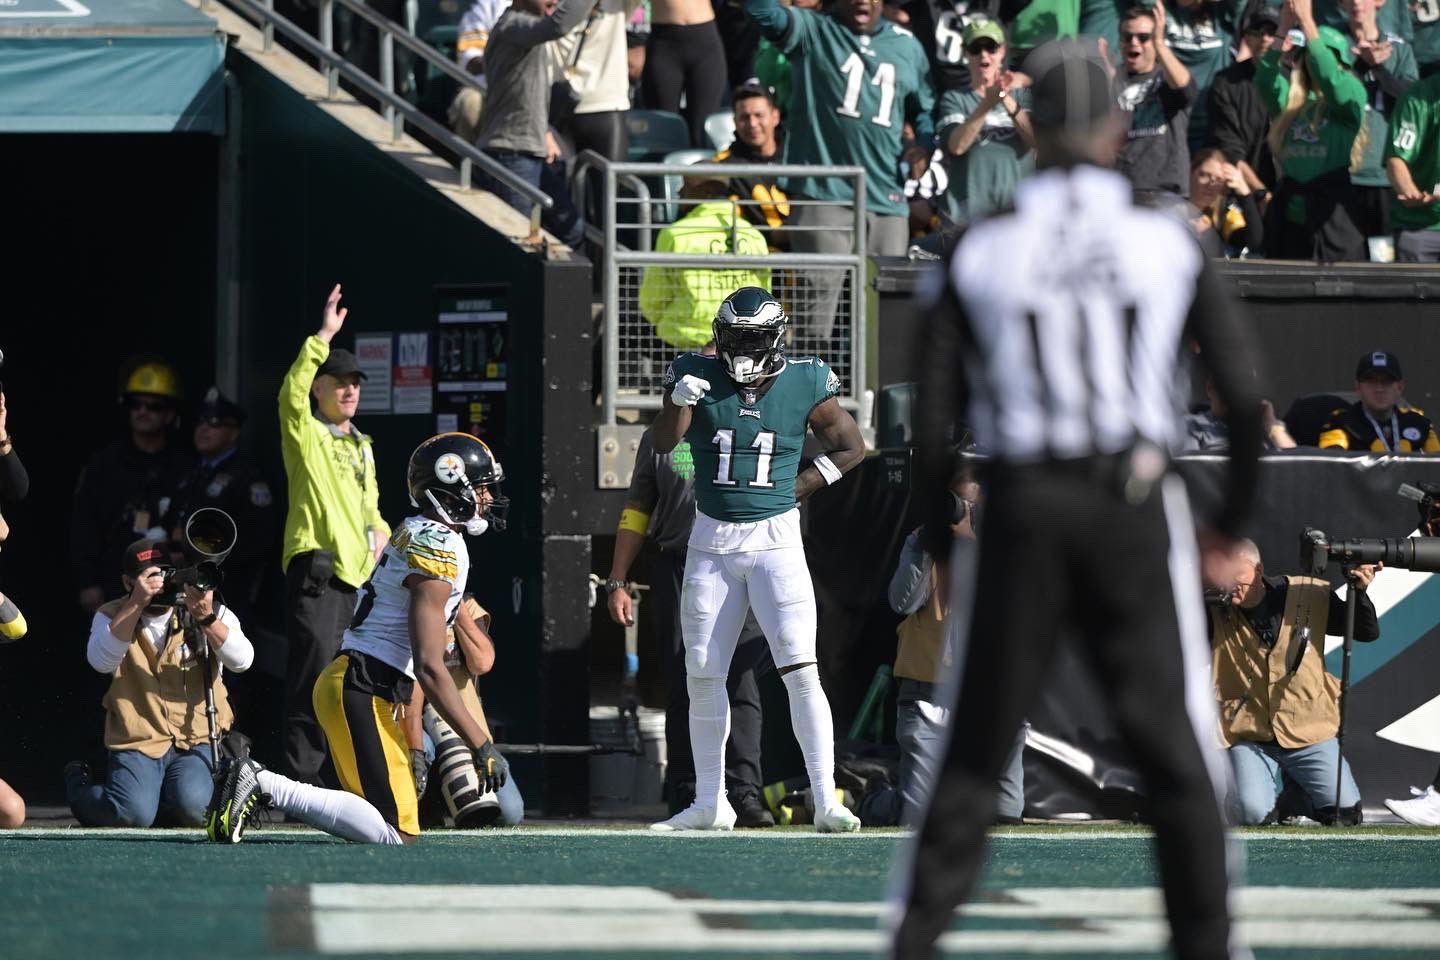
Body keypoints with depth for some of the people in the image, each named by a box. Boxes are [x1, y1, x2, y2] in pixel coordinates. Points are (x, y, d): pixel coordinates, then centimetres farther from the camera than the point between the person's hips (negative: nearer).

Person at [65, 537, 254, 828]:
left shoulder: (214, 613, 3)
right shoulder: (113, 616, 3)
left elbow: (241, 660, -14)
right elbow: (102, 660, -19)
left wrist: (207, 619, -29)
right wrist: (137, 603, -24)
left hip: (196, 742, 1)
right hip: (137, 743, -1)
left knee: (194, 809, -28)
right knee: (133, 815, -24)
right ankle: (79, 787, 12)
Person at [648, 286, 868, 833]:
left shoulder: (804, 386, -3)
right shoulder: (699, 377, -2)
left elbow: (849, 447, 9)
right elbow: (661, 444, -12)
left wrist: (798, 487, -1)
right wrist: (678, 402, -31)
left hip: (775, 537, -2)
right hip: (711, 541, 2)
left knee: (801, 672, -12)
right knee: (703, 678, 7)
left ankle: (826, 800, -11)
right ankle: (709, 803, 18)